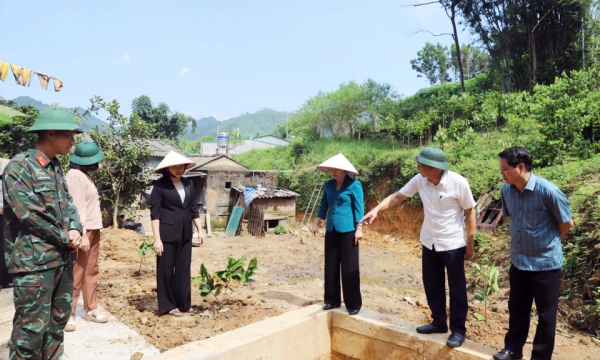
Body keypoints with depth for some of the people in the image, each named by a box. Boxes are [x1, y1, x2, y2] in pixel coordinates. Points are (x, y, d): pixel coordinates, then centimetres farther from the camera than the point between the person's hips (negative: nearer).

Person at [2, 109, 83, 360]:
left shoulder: (56, 168, 12)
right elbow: (28, 214, -19)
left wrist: (75, 230, -6)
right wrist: (66, 239, -12)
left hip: (63, 258, 8)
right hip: (34, 261, -8)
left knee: (58, 321, 17)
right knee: (32, 326, 0)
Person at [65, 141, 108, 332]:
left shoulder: (85, 175, 14)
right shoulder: (75, 175, -14)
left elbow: (88, 204, 11)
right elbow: (77, 207, -20)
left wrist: (91, 232, 7)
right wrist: (82, 234, -23)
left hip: (93, 228, 9)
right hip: (83, 230, -9)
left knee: (91, 271, 13)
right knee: (77, 273, -3)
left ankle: (91, 309, 22)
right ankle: (68, 314, 6)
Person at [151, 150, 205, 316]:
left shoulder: (188, 183, 7)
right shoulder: (160, 185, -8)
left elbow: (194, 209, 12)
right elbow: (155, 213, -11)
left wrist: (200, 230, 9)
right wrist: (157, 239, -16)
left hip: (185, 234, 5)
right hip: (167, 234, -5)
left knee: (184, 269, 12)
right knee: (166, 270, 6)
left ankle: (183, 303, 25)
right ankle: (168, 305, 19)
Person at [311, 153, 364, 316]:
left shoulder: (354, 185, -9)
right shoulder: (328, 185, 7)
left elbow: (359, 208, -9)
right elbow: (324, 205, 15)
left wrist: (359, 229, -13)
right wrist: (316, 224, 13)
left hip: (348, 230, -6)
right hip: (331, 230, 6)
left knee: (349, 267, 0)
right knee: (331, 266, 10)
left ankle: (353, 304, 11)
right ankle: (332, 300, 23)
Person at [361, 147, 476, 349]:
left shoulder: (458, 183, -21)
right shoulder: (419, 180, -9)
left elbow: (470, 212, -11)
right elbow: (398, 197, 0)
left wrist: (470, 243, -7)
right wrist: (376, 210, -13)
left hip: (453, 244, -5)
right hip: (429, 242, 5)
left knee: (456, 288, 8)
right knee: (432, 285, 16)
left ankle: (458, 330, 23)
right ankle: (439, 322, 34)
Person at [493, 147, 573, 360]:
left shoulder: (548, 191, -22)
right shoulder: (506, 190, -6)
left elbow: (566, 224, -7)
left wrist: (547, 243, 5)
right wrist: (521, 240, 11)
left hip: (546, 263, -5)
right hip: (518, 261, 5)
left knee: (546, 314, 11)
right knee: (517, 309, 18)